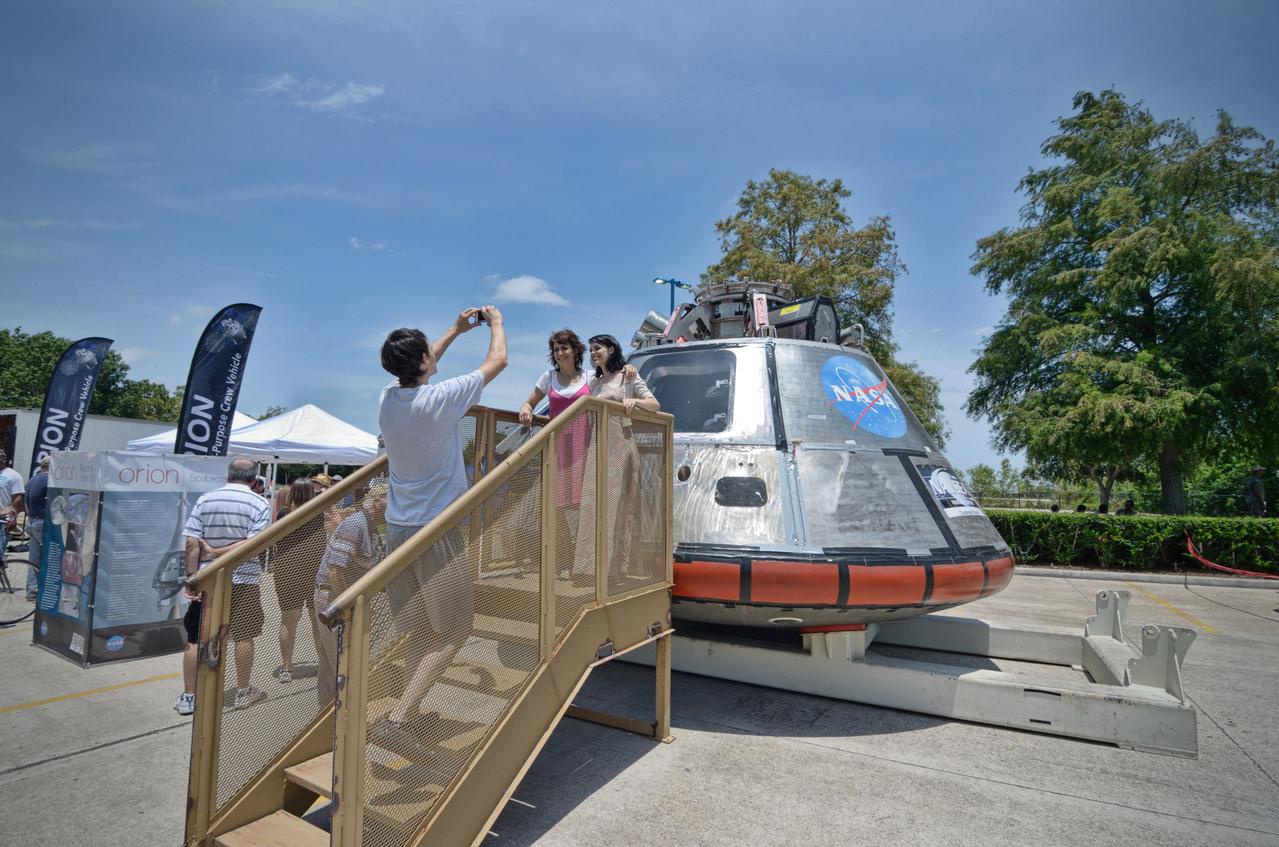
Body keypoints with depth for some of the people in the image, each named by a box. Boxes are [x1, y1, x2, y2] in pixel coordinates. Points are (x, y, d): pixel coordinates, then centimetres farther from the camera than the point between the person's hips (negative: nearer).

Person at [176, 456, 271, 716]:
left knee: (195, 639, 11)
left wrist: (192, 577, -3)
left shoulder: (204, 500, 1)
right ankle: (243, 692, 22)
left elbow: (191, 543, -6)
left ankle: (188, 697, 19)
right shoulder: (259, 504, -6)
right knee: (243, 637, 10)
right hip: (243, 581, -2)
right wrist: (217, 552, -8)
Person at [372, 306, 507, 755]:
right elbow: (497, 361, -2)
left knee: (423, 629, 17)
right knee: (456, 628, 4)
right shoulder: (439, 398, -15)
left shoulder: (387, 399, 4)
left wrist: (456, 330, 33)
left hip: (398, 529, 7)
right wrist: (496, 322, 18)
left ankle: (409, 714, 22)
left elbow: (416, 368, 27)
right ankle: (396, 718, -3)